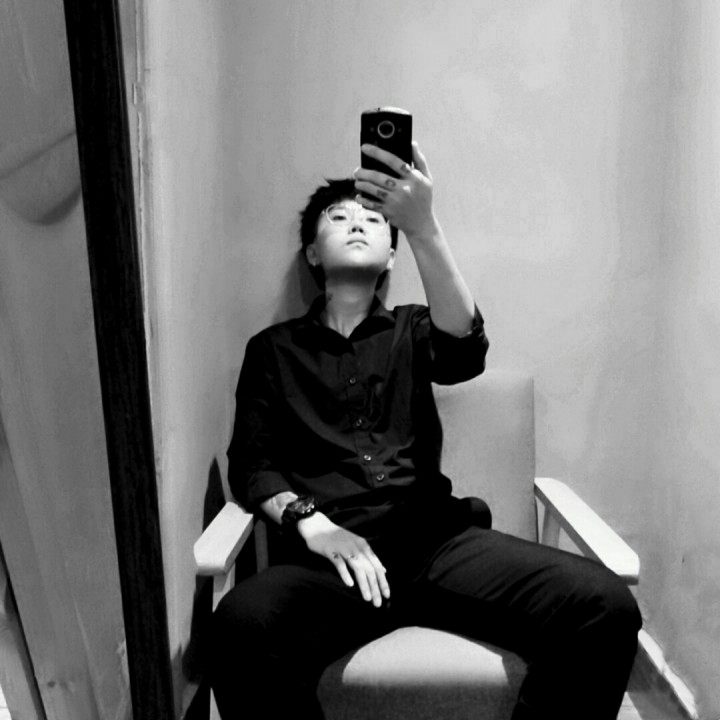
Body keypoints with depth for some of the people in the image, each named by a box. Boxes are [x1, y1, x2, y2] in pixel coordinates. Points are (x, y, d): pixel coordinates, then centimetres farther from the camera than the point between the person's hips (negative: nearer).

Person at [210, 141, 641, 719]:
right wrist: (310, 521, -12)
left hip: (437, 539, 2)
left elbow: (465, 351, -6)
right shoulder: (274, 349, 17)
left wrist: (423, 227, -21)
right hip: (333, 551, -1)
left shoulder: (411, 332, 19)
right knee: (244, 625, -35)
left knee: (606, 606, -22)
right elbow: (250, 464, 8)